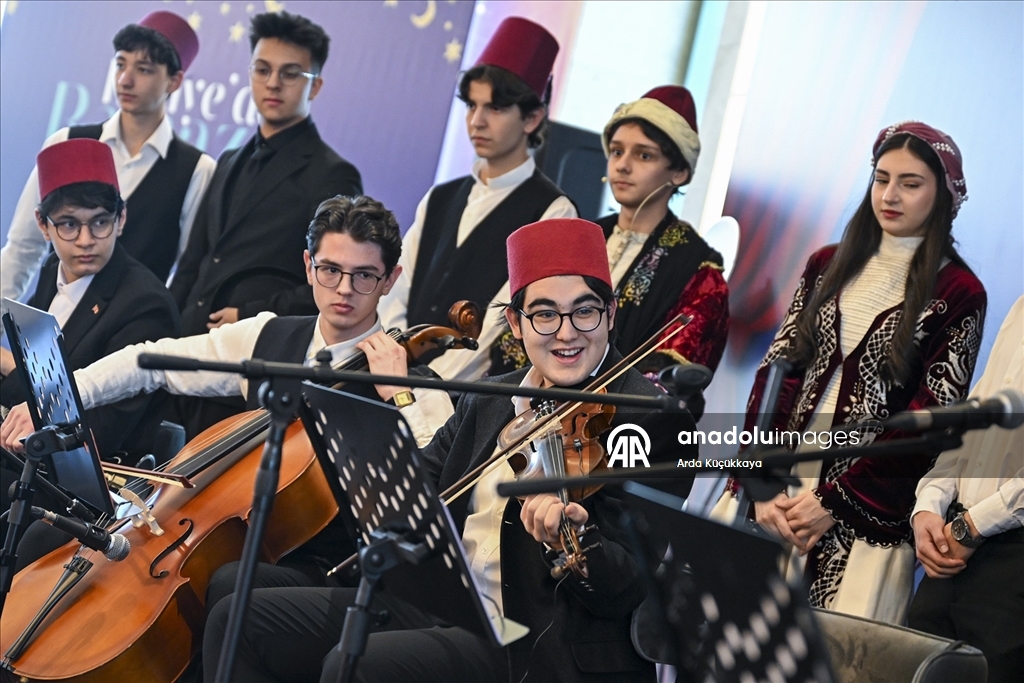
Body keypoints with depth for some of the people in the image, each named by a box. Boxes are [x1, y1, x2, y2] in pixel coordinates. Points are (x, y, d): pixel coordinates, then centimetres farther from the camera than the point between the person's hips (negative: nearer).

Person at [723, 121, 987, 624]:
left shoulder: (959, 294, -2)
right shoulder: (828, 266, 12)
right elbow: (777, 370, 6)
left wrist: (834, 499, -11)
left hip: (866, 515, -4)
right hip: (775, 499, 4)